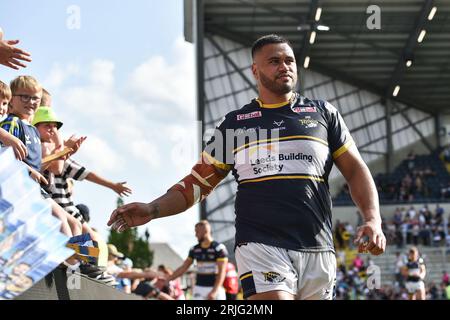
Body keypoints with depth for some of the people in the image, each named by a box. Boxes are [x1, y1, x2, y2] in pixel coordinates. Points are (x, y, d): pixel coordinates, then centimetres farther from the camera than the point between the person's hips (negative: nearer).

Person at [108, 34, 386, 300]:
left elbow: (356, 170, 14)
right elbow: (198, 183, 15)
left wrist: (373, 221, -3)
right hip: (261, 244, -2)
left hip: (318, 250, 2)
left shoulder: (323, 113, 15)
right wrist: (152, 210, -2)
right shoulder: (235, 123, 15)